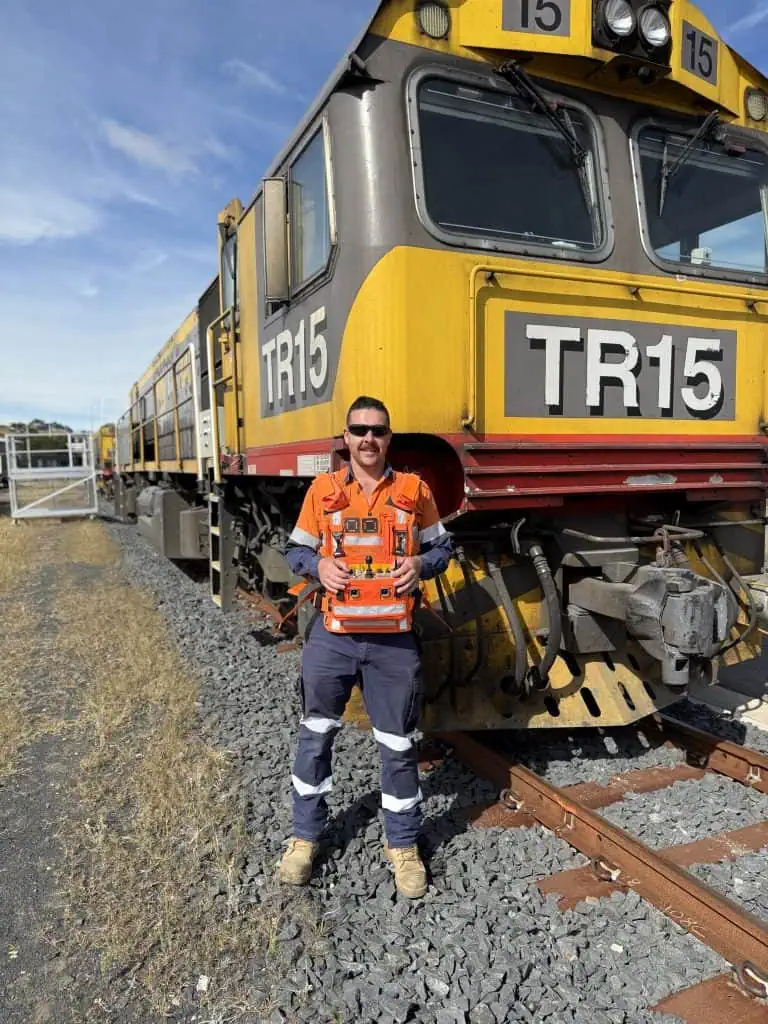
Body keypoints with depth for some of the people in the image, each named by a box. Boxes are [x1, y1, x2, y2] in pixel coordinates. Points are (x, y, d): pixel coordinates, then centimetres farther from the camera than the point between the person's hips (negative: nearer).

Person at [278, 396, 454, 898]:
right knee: (316, 736, 14)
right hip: (333, 634, 1)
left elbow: (442, 546, 9)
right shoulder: (323, 489, 2)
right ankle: (306, 836, 35)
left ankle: (403, 844, 31)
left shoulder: (415, 490, 1)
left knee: (398, 744, 10)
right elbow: (297, 551, 8)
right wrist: (319, 565, -13)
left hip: (393, 638, 0)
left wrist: (420, 564, -12)